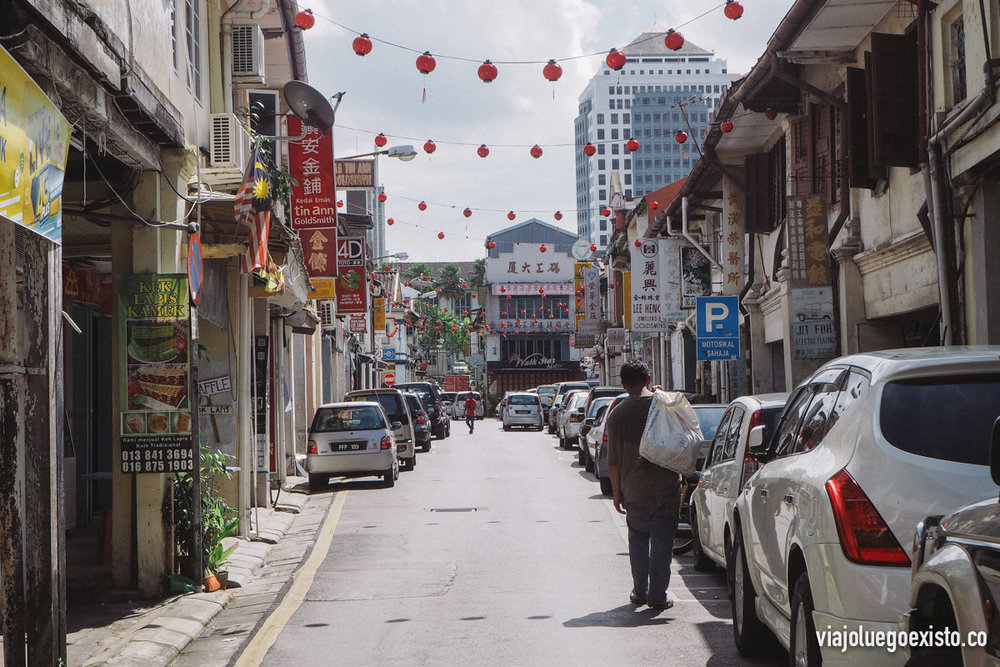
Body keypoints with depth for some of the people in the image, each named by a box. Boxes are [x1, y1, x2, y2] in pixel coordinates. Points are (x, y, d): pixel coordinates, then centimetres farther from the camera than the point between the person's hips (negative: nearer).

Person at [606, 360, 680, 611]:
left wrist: (617, 492, 10)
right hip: (666, 485, -1)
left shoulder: (617, 414, -2)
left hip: (634, 489, 1)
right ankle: (658, 596, 1)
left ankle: (640, 592, 18)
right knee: (662, 539, 2)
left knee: (638, 538, 15)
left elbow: (613, 461, 2)